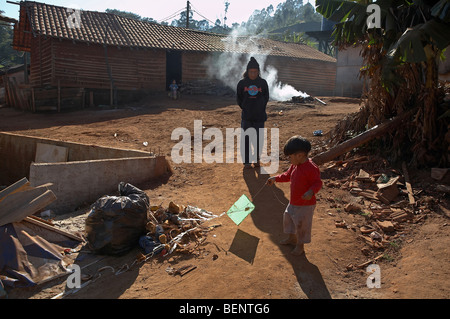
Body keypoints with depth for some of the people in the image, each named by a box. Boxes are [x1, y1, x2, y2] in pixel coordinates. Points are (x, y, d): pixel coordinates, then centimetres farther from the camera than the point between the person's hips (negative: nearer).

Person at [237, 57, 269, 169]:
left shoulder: (263, 83, 2)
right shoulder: (242, 83, 1)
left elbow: (266, 97, 10)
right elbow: (239, 98, 9)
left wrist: (261, 108, 3)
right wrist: (244, 108, 3)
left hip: (259, 116, 0)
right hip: (246, 116, 0)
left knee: (258, 138, 5)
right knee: (246, 139, -1)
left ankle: (257, 159, 22)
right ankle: (246, 161, 8)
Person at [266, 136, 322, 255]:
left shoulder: (311, 168, -25)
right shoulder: (294, 165, 1)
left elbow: (318, 183, -22)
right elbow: (287, 175, 16)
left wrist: (311, 192, -39)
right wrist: (276, 178, 8)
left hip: (306, 204, -9)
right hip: (293, 202, 9)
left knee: (302, 224, 6)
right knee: (288, 218, 24)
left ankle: (300, 245, 28)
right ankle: (292, 238, 48)